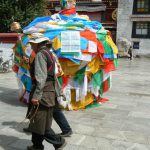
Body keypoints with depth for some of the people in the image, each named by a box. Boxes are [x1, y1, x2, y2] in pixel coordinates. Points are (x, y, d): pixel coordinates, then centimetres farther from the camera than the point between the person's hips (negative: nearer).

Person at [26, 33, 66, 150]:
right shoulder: (48, 53, 16)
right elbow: (52, 75, 16)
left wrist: (36, 95, -22)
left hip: (43, 92, -10)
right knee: (37, 121, 17)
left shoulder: (41, 54, -13)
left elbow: (41, 78, -21)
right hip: (49, 91, 10)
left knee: (40, 123, -1)